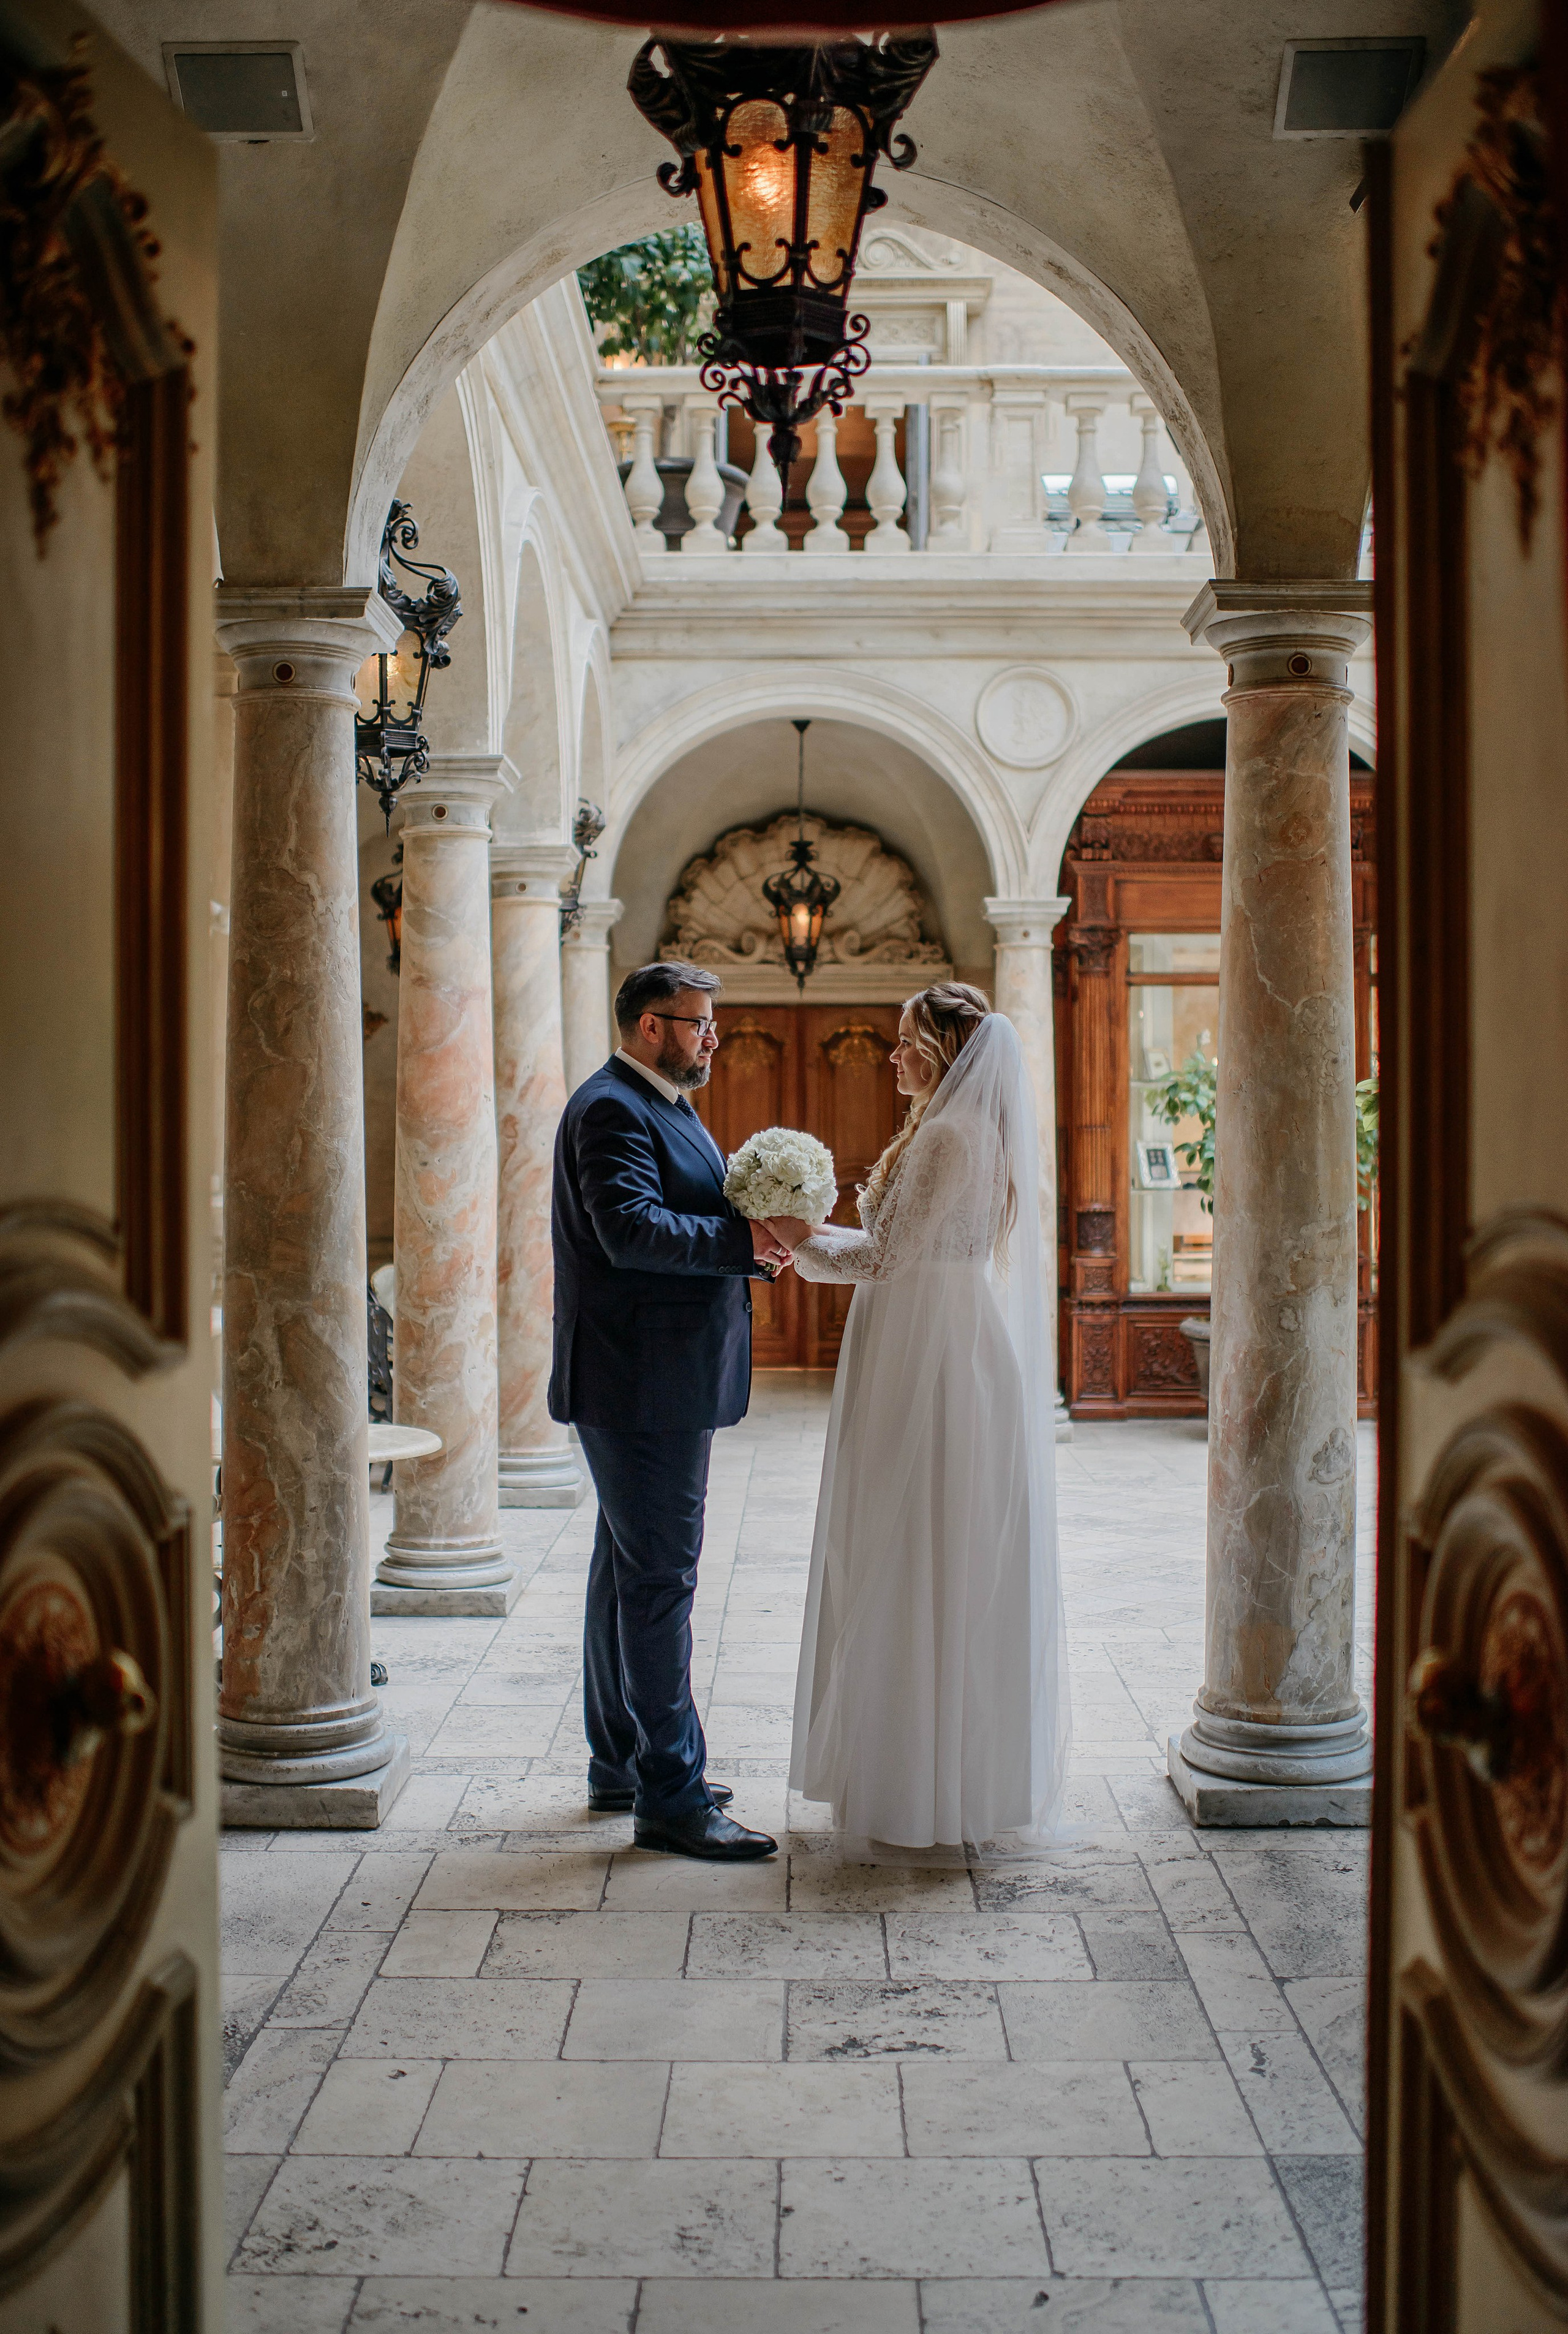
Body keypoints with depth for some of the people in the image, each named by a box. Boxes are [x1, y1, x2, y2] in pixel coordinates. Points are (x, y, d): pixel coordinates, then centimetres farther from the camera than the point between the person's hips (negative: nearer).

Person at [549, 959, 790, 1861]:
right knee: (659, 1577, -8)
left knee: (632, 1569, 17)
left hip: (663, 1382, 11)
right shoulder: (613, 1110, -15)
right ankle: (669, 1794, -4)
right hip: (640, 1381, -11)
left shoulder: (664, 1107, 19)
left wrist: (758, 1230, -1)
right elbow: (632, 1230, -27)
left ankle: (623, 1761, 28)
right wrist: (742, 1240, -26)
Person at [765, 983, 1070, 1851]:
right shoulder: (980, 1135, 14)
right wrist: (821, 1238, 13)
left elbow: (886, 1261, -16)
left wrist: (802, 1239, -3)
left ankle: (935, 1790, 5)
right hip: (969, 1364, 10)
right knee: (965, 1571, 14)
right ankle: (978, 1774, 23)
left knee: (922, 1563, -3)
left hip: (932, 1376, -10)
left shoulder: (947, 1137, -17)